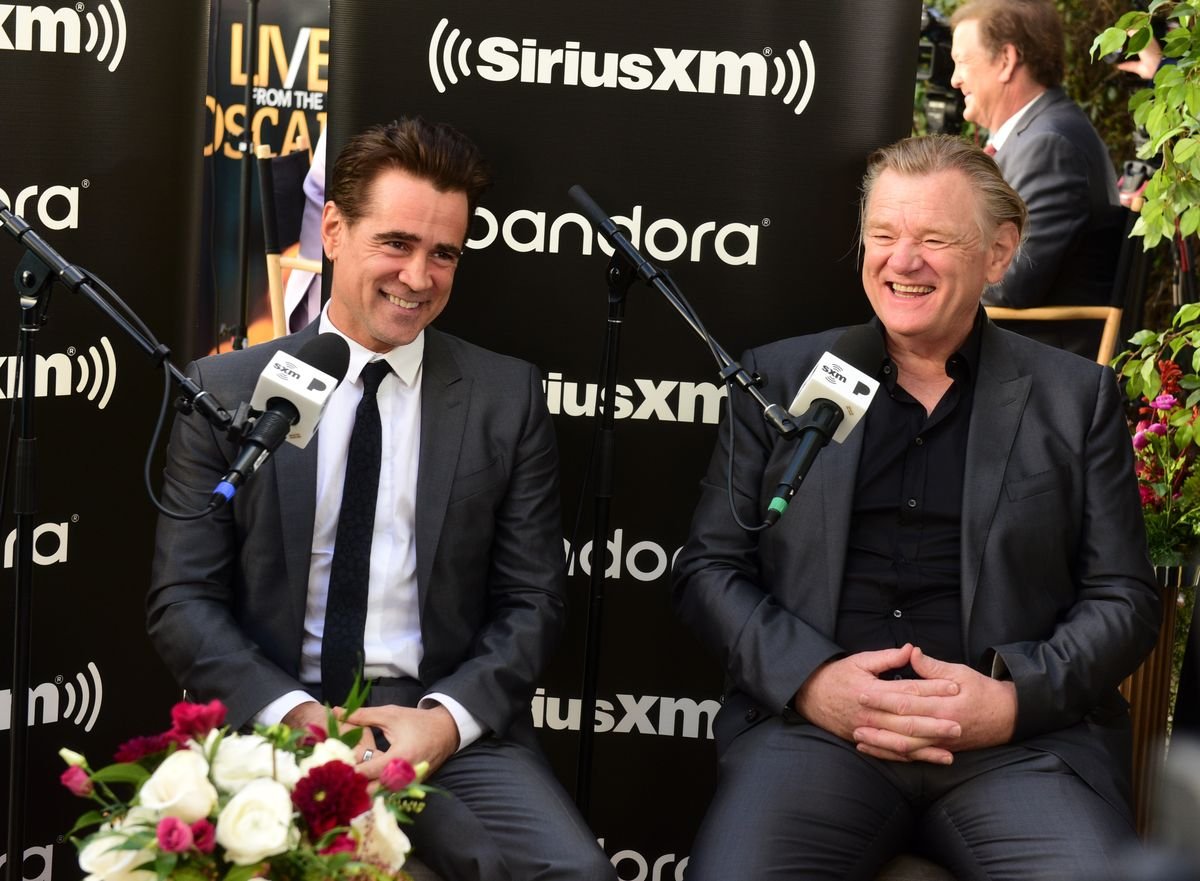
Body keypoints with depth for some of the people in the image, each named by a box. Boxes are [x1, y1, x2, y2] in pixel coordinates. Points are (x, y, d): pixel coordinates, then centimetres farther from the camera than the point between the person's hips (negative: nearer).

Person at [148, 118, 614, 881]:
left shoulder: (508, 397, 6)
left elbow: (533, 601, 6)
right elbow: (184, 598, 2)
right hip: (270, 720, 0)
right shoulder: (226, 390, 5)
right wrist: (290, 712, -15)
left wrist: (447, 717, -13)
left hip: (451, 722, 1)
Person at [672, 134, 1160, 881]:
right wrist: (811, 680, -8)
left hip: (1024, 736, 0)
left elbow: (1123, 599, 9)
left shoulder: (1077, 396, 11)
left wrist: (1016, 697, -9)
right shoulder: (779, 378, 12)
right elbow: (709, 568, 9)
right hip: (813, 722, 0)